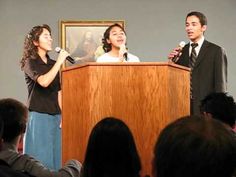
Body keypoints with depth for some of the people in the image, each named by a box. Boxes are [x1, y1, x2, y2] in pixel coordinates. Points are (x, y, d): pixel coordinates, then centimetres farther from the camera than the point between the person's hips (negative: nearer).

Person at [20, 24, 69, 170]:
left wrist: (62, 116, 6)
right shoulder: (30, 63, -4)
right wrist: (59, 62, -16)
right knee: (40, 159, -4)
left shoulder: (52, 64, 13)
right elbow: (44, 82, -22)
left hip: (55, 116, 6)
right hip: (39, 116, -6)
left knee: (55, 157, 4)